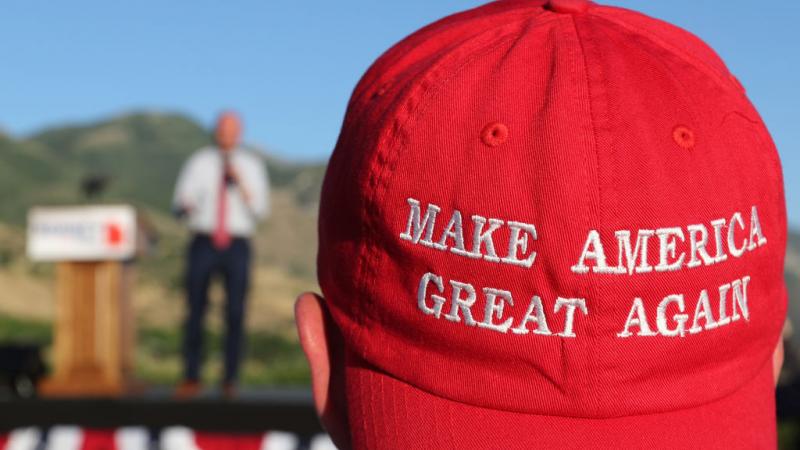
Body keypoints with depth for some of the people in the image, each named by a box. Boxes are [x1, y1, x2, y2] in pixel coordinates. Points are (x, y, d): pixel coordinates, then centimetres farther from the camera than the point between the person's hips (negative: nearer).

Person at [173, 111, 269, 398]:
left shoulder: (252, 165, 7)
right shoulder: (199, 162, 6)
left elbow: (260, 211, -1)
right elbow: (180, 203, 2)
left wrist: (241, 183, -15)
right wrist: (186, 205, -23)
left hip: (237, 247, 0)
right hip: (203, 243, 0)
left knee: (236, 314, -2)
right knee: (196, 312, 1)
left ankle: (230, 380, 7)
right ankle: (191, 379, 10)